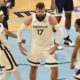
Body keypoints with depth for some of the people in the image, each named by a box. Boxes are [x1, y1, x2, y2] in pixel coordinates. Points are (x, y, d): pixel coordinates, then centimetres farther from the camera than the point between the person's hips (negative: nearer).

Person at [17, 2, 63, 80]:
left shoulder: (51, 18, -21)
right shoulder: (30, 19, -14)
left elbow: (60, 32, -13)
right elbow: (19, 31, -2)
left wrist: (55, 46, -18)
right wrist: (20, 46, -7)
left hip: (48, 46, -2)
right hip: (36, 46, 2)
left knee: (55, 68, -7)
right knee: (33, 68, 13)